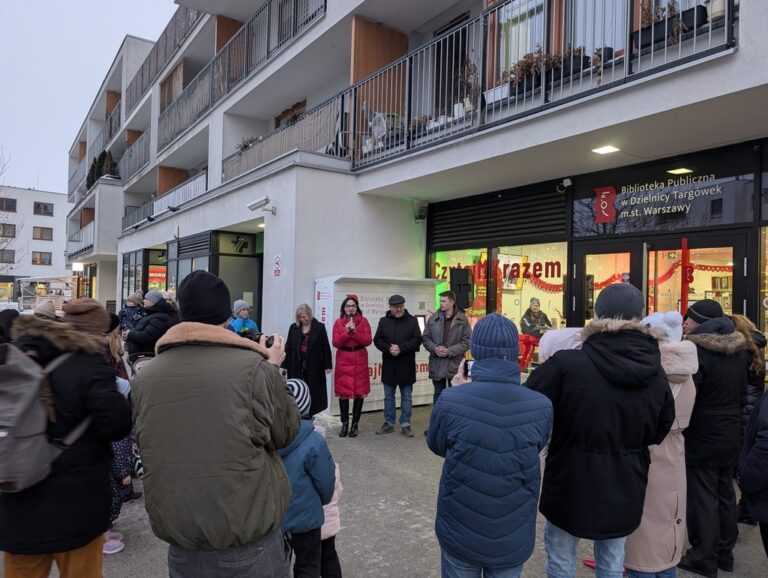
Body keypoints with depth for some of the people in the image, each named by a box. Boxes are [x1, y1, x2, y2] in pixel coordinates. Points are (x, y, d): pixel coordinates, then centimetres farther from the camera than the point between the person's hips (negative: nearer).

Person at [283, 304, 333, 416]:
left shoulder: (319, 327, -1)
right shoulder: (294, 327, 6)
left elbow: (326, 347, 0)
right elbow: (288, 347, 7)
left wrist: (328, 365, -3)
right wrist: (284, 365, 2)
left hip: (314, 367, -2)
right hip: (297, 366, 2)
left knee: (313, 392, 4)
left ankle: (309, 414, 15)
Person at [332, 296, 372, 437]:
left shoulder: (363, 321, 2)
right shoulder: (338, 322, 2)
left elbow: (367, 341, -7)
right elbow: (335, 343, -5)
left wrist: (355, 331, -19)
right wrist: (346, 331, -17)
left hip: (360, 361, 0)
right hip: (343, 361, 0)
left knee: (359, 392, 1)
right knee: (343, 392, -1)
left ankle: (355, 424, 13)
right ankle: (344, 424, 12)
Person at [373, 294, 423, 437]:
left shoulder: (412, 320, 0)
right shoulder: (384, 321, 5)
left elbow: (417, 340, -8)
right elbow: (377, 340, 2)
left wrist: (401, 348, -18)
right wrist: (389, 349, -16)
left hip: (406, 366, -2)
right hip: (389, 365, 2)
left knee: (407, 397, 7)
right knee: (388, 397, 11)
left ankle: (405, 424, 17)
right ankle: (389, 423, 23)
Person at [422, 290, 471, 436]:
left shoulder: (462, 319, -5)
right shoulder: (433, 318, 3)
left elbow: (467, 341, -8)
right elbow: (426, 338, 6)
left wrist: (449, 351, -16)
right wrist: (434, 348, -13)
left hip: (454, 364, -3)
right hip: (436, 363, 3)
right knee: (438, 395, 14)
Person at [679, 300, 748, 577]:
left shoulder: (697, 351, -20)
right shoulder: (738, 350, 6)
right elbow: (741, 389, 18)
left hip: (702, 437, -8)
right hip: (730, 435, 8)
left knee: (702, 498, 2)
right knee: (725, 494, 16)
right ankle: (725, 553, 28)